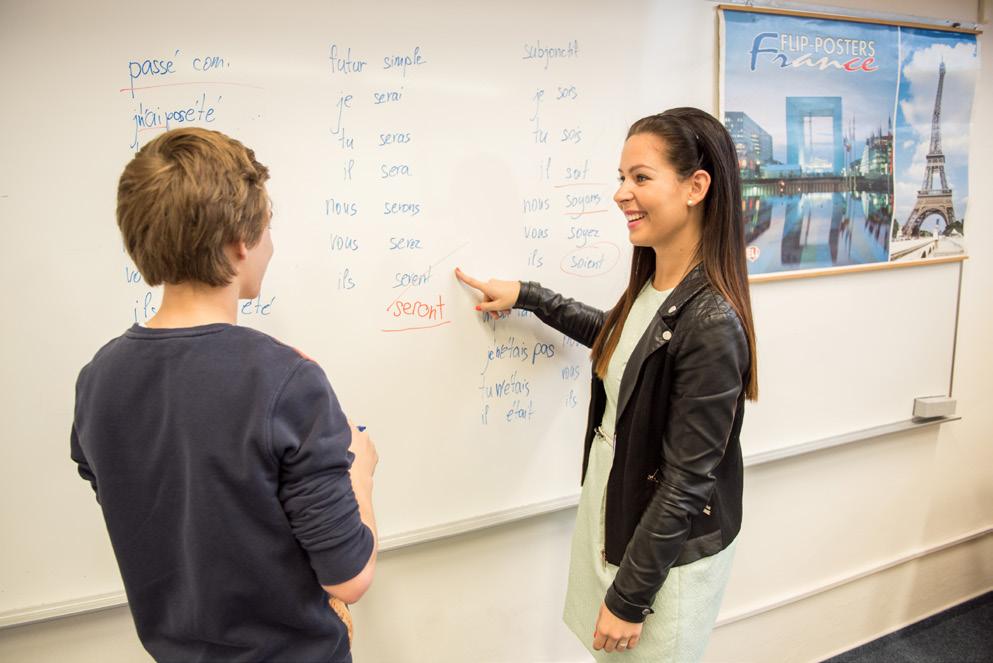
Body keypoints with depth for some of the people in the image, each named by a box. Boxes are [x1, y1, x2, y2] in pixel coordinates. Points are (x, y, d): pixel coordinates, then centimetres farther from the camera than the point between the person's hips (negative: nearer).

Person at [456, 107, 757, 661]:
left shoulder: (712, 323, -28)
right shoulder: (651, 283, -4)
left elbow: (686, 482, -23)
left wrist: (629, 597, -14)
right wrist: (526, 296, 15)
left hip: (667, 551, -7)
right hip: (612, 514, 8)